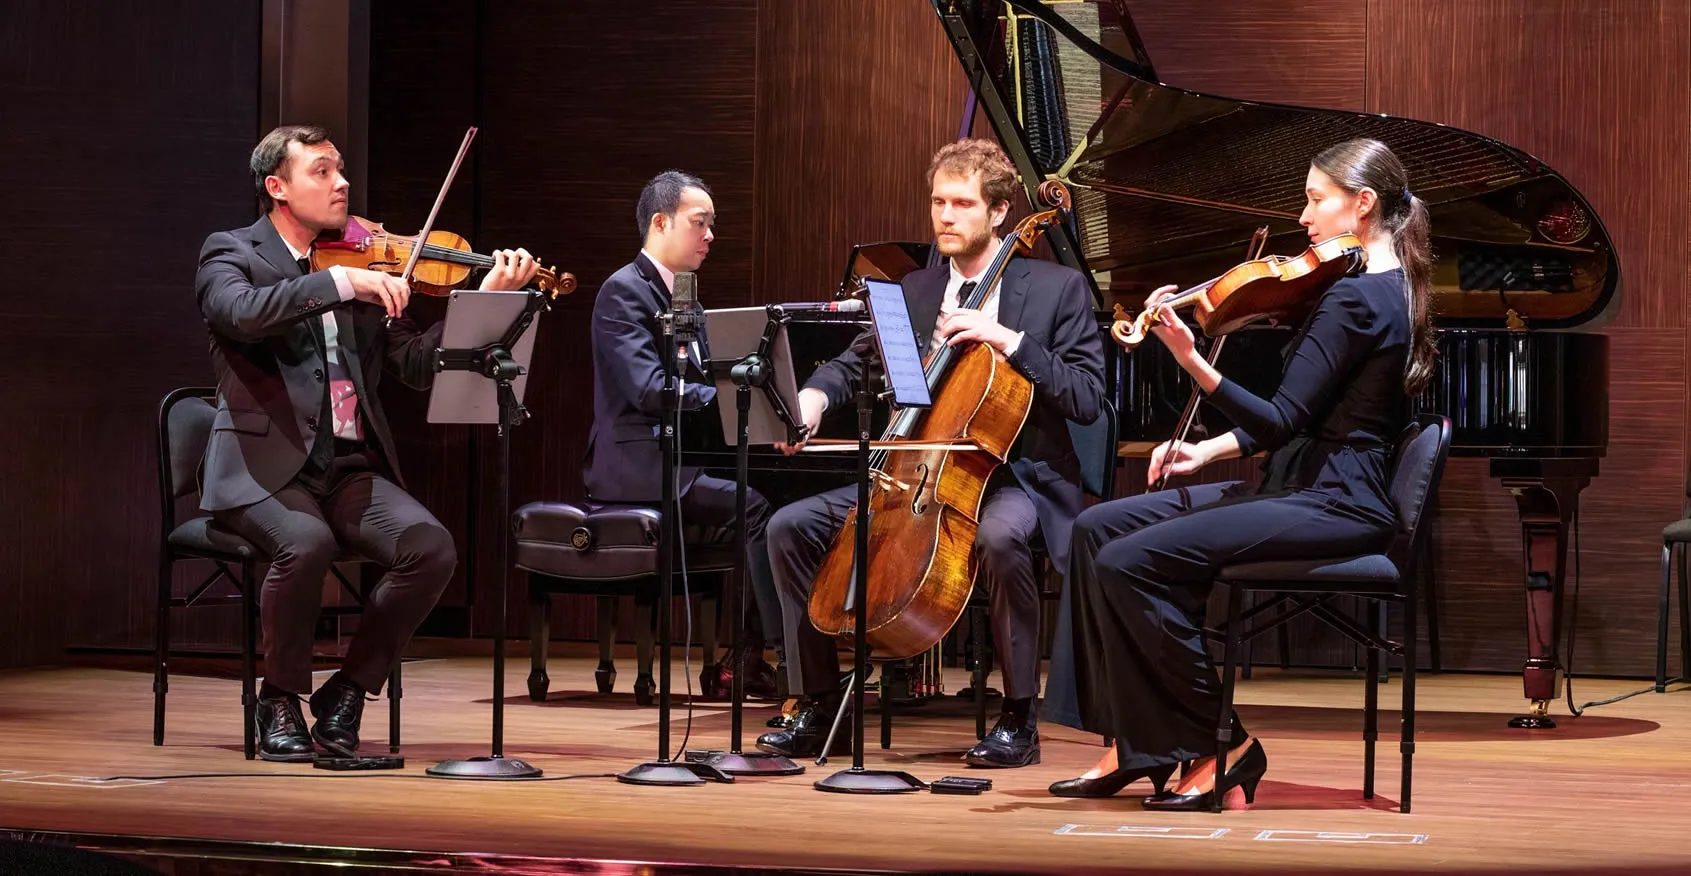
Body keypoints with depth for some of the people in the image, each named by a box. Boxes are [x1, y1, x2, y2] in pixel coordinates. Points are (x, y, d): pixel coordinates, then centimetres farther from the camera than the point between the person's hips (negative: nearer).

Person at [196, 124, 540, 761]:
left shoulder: (365, 265, 15)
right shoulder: (232, 253, 3)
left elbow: (416, 364, 7)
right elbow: (241, 312, -22)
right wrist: (342, 282, -27)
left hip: (351, 466, 5)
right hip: (265, 468, -4)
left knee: (430, 547, -22)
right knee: (306, 543, -35)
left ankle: (347, 692, -4)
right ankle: (281, 701, -11)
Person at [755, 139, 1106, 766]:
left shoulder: (1057, 289, 0)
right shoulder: (914, 293, 15)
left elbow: (1086, 398, -9)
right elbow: (852, 365, 11)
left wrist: (1009, 341, -19)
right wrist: (814, 397, -12)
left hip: (1016, 476, -5)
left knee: (999, 536, -41)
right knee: (792, 526, -10)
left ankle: (1019, 718, -26)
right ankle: (820, 709, -2)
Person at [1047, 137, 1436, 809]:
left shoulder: (1353, 299, -17)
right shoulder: (1390, 289, 15)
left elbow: (1280, 422, -23)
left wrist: (1191, 361, -30)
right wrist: (1209, 449, 8)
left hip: (1333, 503, -11)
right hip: (1310, 484, 11)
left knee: (1129, 564, -21)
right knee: (1099, 529, 4)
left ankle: (1223, 746, -8)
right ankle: (1134, 745, 3)